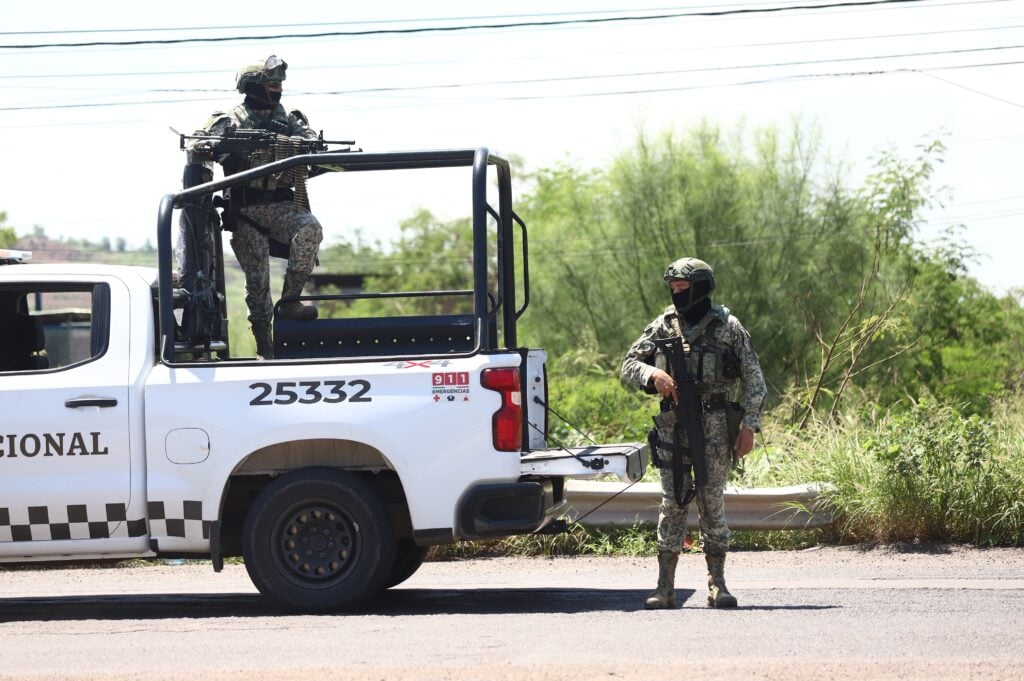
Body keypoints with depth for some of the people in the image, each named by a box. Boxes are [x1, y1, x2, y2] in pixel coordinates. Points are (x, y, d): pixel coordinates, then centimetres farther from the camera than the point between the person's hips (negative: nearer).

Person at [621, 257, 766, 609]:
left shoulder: (728, 327, 0)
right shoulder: (663, 325, 7)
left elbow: (753, 378, 2)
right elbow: (629, 364, 8)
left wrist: (749, 425, -5)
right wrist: (652, 374, -13)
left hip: (715, 426, -2)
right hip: (673, 426, 2)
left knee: (713, 503, 1)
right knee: (672, 504, 0)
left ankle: (717, 583, 7)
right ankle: (665, 586, 1)